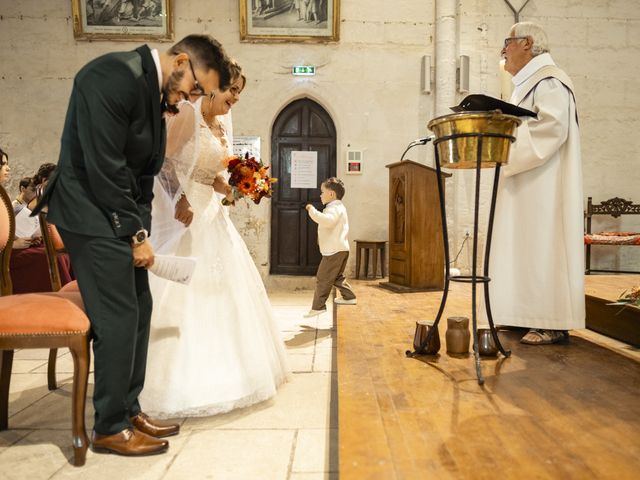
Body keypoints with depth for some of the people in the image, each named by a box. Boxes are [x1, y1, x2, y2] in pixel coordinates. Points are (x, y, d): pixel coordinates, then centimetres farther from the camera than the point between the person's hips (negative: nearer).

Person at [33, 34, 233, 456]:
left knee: (139, 311, 10)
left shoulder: (158, 91, 10)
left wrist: (142, 229, 4)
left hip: (122, 215, 9)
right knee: (118, 318, -5)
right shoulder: (115, 75, -18)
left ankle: (129, 410, 24)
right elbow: (103, 167, -21)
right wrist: (136, 234, -14)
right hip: (95, 214, -9)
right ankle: (110, 428, 11)